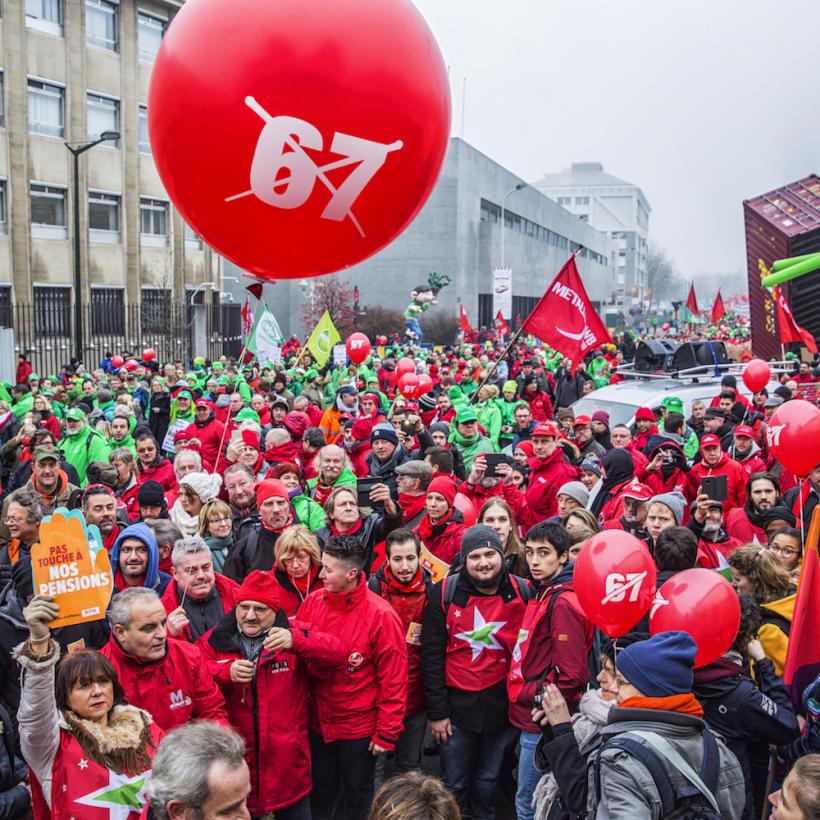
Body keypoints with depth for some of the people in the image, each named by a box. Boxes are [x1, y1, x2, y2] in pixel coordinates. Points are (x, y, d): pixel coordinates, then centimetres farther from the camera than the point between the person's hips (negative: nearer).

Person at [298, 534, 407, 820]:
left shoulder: (380, 615, -19)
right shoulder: (313, 601, -6)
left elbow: (393, 679, -15)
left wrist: (387, 732, -13)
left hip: (360, 726, -4)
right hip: (318, 721, 4)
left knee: (358, 792, 16)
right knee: (321, 790, 19)